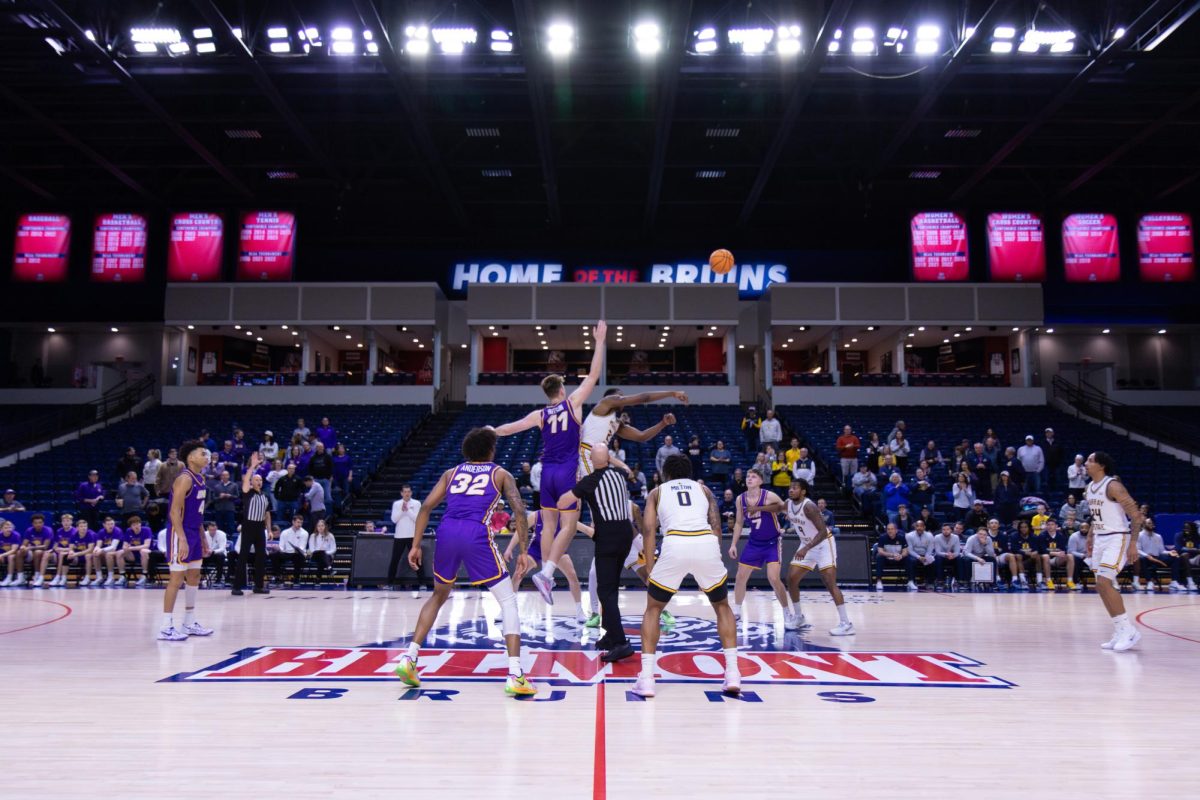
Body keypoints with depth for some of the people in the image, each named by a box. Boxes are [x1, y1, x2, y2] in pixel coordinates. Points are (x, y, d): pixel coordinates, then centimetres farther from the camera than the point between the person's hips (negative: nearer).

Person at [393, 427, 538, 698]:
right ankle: (515, 676, -6)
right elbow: (519, 511, 5)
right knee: (508, 602, 6)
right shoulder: (500, 474, 19)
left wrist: (416, 545, 16)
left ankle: (409, 658, 23)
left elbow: (426, 506, 15)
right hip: (477, 535, -4)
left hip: (447, 533, 4)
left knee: (439, 596, 29)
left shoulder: (451, 473, 26)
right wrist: (523, 551, 6)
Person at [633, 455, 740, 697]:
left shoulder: (657, 491, 27)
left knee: (653, 609, 20)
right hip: (707, 544, 1)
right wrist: (715, 563, 20)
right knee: (722, 607, 26)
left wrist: (650, 570, 14)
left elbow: (649, 530, 13)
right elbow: (716, 526, 17)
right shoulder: (703, 489, 31)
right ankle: (732, 674, 15)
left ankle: (646, 679, 11)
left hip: (675, 545, -1)